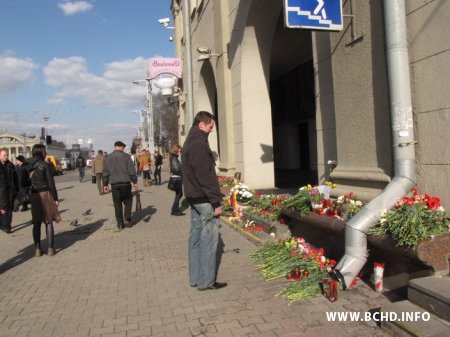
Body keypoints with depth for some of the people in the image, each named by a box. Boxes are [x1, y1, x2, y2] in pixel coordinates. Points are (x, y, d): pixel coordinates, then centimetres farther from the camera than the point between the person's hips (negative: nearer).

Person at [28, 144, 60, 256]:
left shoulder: (28, 165, 5)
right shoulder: (45, 165, -10)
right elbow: (51, 183, -11)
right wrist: (56, 198, -6)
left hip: (34, 196, 4)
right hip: (45, 194, -4)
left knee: (36, 223, 10)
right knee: (48, 222, 3)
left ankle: (37, 249, 11)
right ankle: (50, 248, 4)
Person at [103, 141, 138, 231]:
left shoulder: (108, 158, 6)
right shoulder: (126, 156, -4)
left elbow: (105, 172, 8)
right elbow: (132, 170, -5)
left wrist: (105, 184, 14)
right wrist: (135, 181, 2)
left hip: (114, 184, 2)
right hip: (125, 183, -2)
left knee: (117, 204, 7)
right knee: (128, 202, 12)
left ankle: (120, 224, 10)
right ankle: (127, 220, 4)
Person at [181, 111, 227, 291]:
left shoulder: (190, 142, 15)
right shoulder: (198, 144, -17)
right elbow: (205, 176, -21)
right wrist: (216, 201, -18)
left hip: (193, 197, 10)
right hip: (203, 199, -10)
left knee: (196, 237, 13)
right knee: (209, 239, -3)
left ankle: (195, 277, 22)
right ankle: (206, 281, 5)